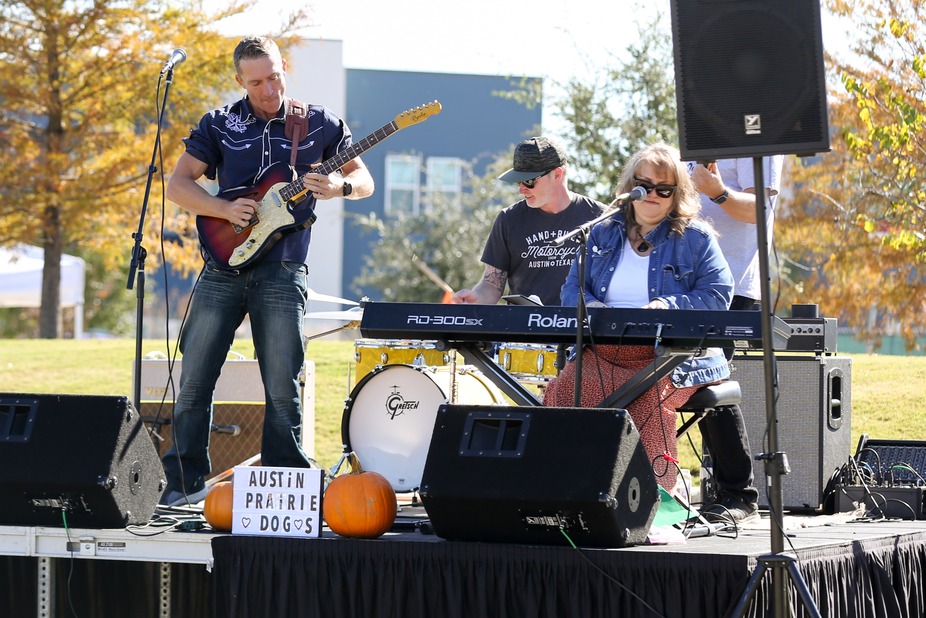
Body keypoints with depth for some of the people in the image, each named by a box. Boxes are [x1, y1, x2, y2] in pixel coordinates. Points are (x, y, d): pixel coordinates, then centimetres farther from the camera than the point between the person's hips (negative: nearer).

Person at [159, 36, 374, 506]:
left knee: (283, 388, -3)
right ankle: (185, 480, 10)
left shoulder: (318, 123, 6)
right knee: (194, 379, 0)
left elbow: (365, 180, 10)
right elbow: (177, 184, 3)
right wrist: (225, 209, -13)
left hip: (282, 271, -1)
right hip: (223, 265, 1)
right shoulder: (220, 124, 6)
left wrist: (341, 186, -14)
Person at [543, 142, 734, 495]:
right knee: (562, 393, -27)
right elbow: (572, 287, 19)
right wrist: (589, 306, -6)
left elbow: (718, 294, -2)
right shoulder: (603, 234, 20)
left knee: (648, 400, -37)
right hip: (603, 352, 4)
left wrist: (670, 306, -19)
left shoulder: (695, 238, 7)